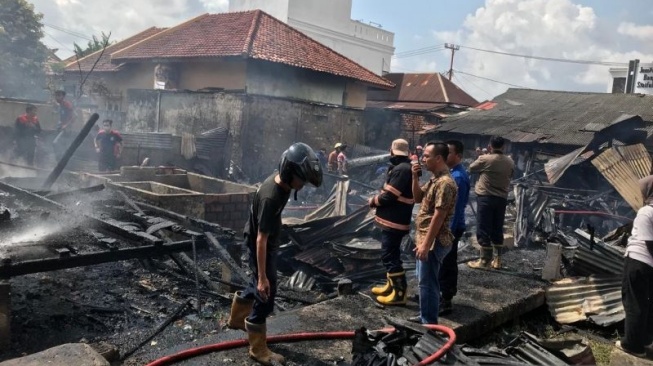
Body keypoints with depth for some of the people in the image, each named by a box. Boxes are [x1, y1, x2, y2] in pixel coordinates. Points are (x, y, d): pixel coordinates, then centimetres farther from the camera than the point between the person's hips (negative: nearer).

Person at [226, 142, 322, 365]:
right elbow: (261, 239, -32)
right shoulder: (270, 197, -35)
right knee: (265, 296, 1)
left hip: (270, 243, 9)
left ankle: (236, 319, 49)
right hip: (261, 246, -9)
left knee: (259, 287, 26)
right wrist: (263, 277, -28)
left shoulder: (281, 182, -7)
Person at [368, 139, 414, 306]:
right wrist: (378, 198, 4)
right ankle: (391, 286, 31)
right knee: (391, 254, 19)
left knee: (389, 256, -6)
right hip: (395, 219, 11)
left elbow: (389, 196, -22)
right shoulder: (404, 167, 13)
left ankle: (399, 293, 0)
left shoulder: (401, 169, -20)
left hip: (393, 221, -11)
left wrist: (373, 201, -5)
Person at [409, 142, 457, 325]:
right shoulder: (434, 179, 11)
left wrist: (426, 244, -23)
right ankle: (425, 315, 32)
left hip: (433, 242, -10)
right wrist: (415, 177, 3)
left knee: (427, 282, -1)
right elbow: (418, 198, 18)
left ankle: (429, 323, 10)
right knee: (425, 280, 19)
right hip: (425, 239, 10)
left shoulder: (445, 183, -21)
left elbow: (439, 216, -24)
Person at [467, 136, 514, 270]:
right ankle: (497, 260, 18)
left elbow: (471, 169, 3)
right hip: (502, 198, 5)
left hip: (486, 198, -5)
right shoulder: (510, 162, 3)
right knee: (497, 230, 13)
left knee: (483, 230, 2)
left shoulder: (485, 159, -13)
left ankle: (485, 260, 5)